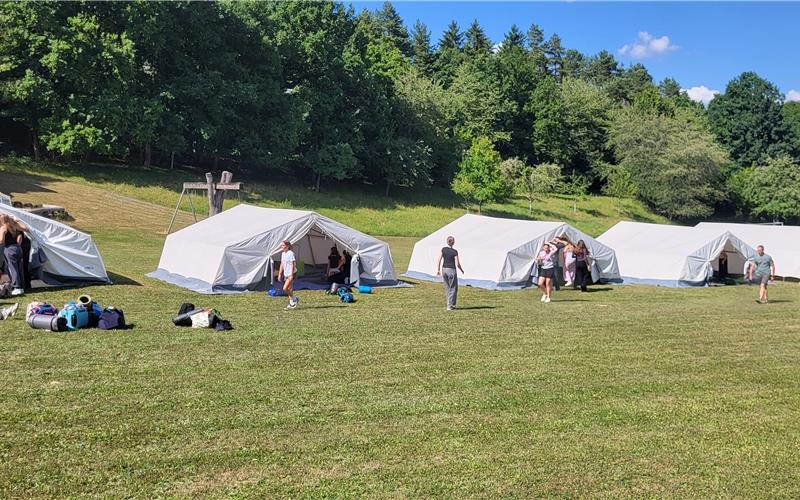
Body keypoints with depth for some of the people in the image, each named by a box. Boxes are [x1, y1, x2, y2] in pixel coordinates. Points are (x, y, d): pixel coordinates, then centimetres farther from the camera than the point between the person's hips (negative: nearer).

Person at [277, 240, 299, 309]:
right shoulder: (283, 254, 10)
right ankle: (291, 303, 18)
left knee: (285, 288, -15)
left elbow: (292, 264, -18)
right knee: (289, 289, 10)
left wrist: (291, 275, -22)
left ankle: (294, 299, 4)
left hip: (291, 274, -8)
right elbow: (282, 264, 17)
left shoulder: (291, 253, -15)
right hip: (286, 274, 8)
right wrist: (280, 274, 15)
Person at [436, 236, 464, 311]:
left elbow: (439, 260, -2)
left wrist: (438, 270, 7)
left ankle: (451, 304, 24)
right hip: (451, 270, -5)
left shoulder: (443, 249, -2)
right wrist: (461, 270, 6)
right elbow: (457, 264, -11)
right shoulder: (454, 252, -13)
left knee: (447, 288, 17)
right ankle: (450, 306, 3)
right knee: (453, 288, 7)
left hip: (444, 270, 5)